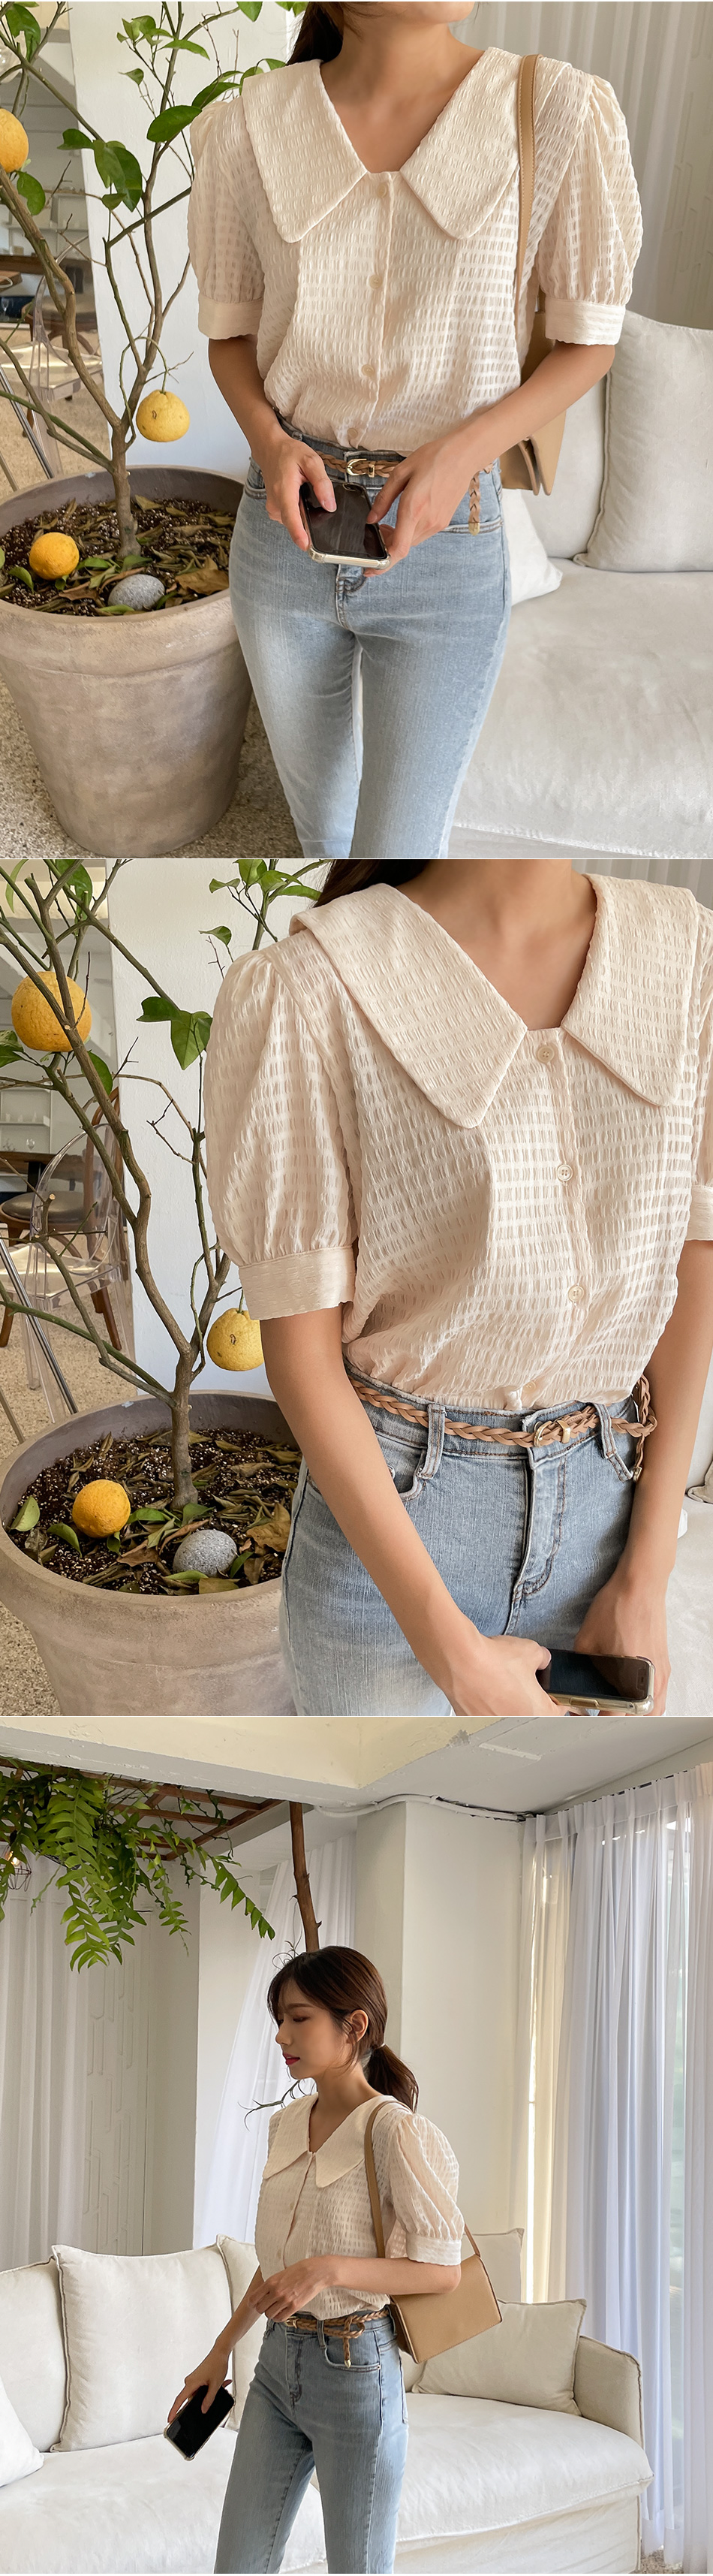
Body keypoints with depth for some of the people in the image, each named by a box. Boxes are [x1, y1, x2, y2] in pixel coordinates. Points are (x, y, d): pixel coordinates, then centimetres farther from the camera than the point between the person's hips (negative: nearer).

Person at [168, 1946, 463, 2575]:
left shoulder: (395, 2131, -16)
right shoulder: (287, 2125, 8)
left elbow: (443, 2268, -15)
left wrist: (330, 2270, -26)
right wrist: (222, 2350, 21)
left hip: (355, 2368, -7)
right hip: (278, 2361, 7)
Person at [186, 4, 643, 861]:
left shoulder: (559, 112, -14)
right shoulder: (251, 125, -7)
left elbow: (588, 341, -3)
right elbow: (230, 333, 6)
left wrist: (465, 448, -19)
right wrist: (268, 439, -15)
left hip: (447, 542, -2)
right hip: (286, 526, 2)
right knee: (321, 813, 21)